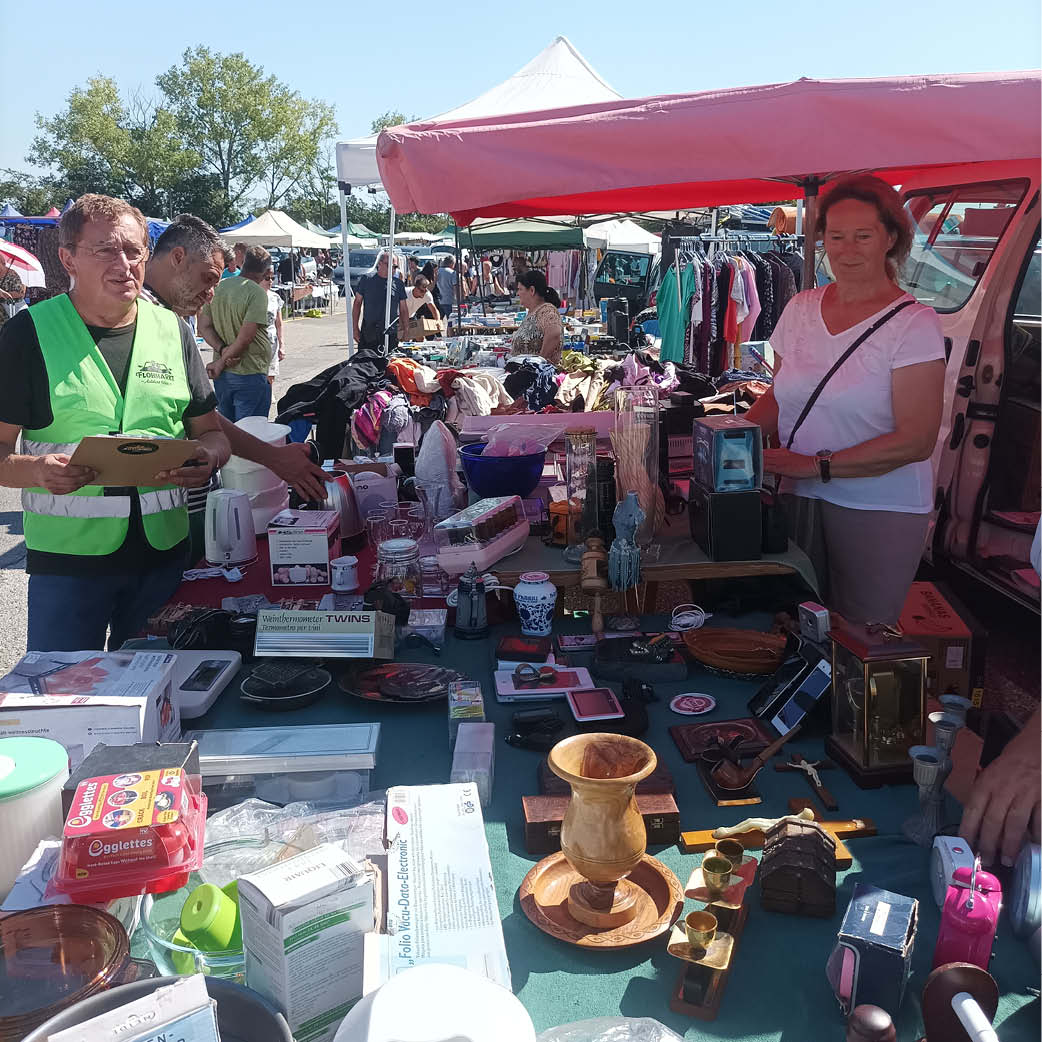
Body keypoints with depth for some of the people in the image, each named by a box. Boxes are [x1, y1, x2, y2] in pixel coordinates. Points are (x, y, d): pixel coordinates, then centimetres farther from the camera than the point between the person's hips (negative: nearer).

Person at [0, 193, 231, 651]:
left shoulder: (173, 331, 7)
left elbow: (211, 431, 11)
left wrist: (207, 457, -11)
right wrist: (37, 470, -24)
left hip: (164, 551, 3)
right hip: (67, 558, -3)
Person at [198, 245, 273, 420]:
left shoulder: (218, 287, 6)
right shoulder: (258, 293, -14)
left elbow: (204, 327, 5)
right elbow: (245, 338, -19)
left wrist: (222, 349, -7)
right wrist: (220, 363, -9)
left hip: (222, 375, 7)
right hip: (250, 373, -7)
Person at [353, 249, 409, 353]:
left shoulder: (398, 283, 6)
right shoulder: (366, 279, 2)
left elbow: (403, 310, 11)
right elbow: (357, 303, 7)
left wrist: (406, 330, 5)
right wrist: (355, 328, 2)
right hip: (368, 333, -1)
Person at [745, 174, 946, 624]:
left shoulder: (914, 322, -10)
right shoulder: (800, 308, 6)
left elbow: (915, 440, -14)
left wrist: (817, 465, -21)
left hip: (880, 511, -4)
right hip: (800, 501, 4)